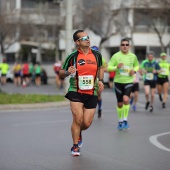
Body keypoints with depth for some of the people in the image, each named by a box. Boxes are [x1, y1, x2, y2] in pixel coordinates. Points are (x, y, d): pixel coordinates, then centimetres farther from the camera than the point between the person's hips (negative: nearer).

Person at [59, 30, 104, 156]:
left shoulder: (96, 55, 4)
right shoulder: (73, 56, -5)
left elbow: (100, 68, 24)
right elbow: (61, 73, 3)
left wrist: (100, 80, 7)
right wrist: (67, 72, -20)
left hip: (92, 93, 3)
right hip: (76, 92, -3)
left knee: (87, 123, 0)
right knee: (78, 119, -13)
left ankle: (78, 133, 37)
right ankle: (75, 147, 5)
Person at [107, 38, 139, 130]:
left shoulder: (133, 56, 3)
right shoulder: (116, 56, -5)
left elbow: (137, 65, 20)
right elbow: (108, 67, -7)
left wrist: (134, 70, -2)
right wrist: (116, 67, -25)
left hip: (129, 82, 0)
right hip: (118, 82, 0)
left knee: (126, 99, -22)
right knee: (120, 103, 7)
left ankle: (125, 119, -8)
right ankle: (120, 121, 27)